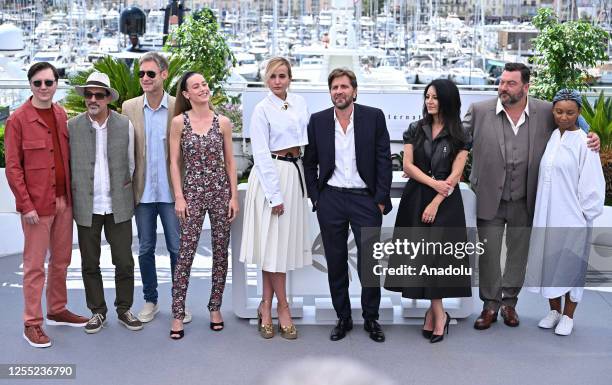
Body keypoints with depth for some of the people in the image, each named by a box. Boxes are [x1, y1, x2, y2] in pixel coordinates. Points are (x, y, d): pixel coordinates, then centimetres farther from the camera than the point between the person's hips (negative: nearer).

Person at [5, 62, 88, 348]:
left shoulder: (61, 116, 9)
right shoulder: (18, 120, -8)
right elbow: (12, 167, -9)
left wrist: (71, 195, 7)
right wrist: (26, 205, -14)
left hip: (64, 201, 6)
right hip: (37, 204, -6)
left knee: (61, 260, 15)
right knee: (35, 266, 1)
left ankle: (57, 310, 31)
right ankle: (32, 323, 11)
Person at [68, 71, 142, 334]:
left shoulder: (125, 125, 1)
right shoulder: (72, 126, -1)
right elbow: (68, 164, 3)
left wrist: (124, 190, 7)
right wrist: (75, 197, 1)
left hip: (118, 206, 0)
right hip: (86, 207, 0)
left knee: (124, 262, 4)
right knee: (90, 263, 9)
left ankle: (124, 310, 21)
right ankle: (97, 311, 24)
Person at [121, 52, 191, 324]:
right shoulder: (129, 107, 3)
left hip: (171, 191, -2)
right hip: (143, 191, 2)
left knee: (177, 248, 5)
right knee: (145, 249, 12)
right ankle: (150, 300, 26)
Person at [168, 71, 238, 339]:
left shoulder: (223, 122, 3)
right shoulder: (179, 122, -1)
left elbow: (230, 162, 6)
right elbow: (175, 162, 0)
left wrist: (234, 196, 2)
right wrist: (179, 197, -6)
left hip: (221, 191, 2)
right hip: (192, 192, -2)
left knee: (220, 251, 7)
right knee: (186, 254, -4)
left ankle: (215, 307, 22)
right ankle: (178, 314, 4)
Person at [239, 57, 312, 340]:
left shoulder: (300, 103, 9)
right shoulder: (262, 109, -7)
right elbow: (261, 155, -11)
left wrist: (307, 177, 8)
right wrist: (275, 195, -14)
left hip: (295, 173, 6)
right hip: (271, 175, -6)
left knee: (286, 240, 6)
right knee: (275, 241, -2)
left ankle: (266, 305, 14)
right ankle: (282, 307, 9)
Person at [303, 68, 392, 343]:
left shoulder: (374, 117, -1)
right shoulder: (318, 121, 4)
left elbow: (383, 160, -1)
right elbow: (310, 163, 10)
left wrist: (381, 199, -5)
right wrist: (315, 197, 4)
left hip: (365, 198, -2)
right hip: (330, 200, 2)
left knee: (369, 262, 2)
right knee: (336, 263, 9)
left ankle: (371, 318, 18)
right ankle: (343, 317, 22)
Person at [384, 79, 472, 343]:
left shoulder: (459, 136, 0)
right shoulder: (415, 130, 7)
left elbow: (454, 175, -5)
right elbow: (408, 166, 0)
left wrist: (436, 202, -13)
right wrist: (434, 183, -13)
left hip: (446, 202, -2)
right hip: (415, 199, 3)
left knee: (437, 254, -6)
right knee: (421, 255, 1)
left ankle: (433, 311, 6)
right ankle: (438, 313, 10)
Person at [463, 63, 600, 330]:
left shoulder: (545, 112, -3)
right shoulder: (479, 111, -6)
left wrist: (591, 137, -7)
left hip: (524, 201, 1)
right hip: (489, 198, -1)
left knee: (518, 254, 13)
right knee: (488, 254, 6)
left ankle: (509, 303, 31)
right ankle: (490, 305, 23)